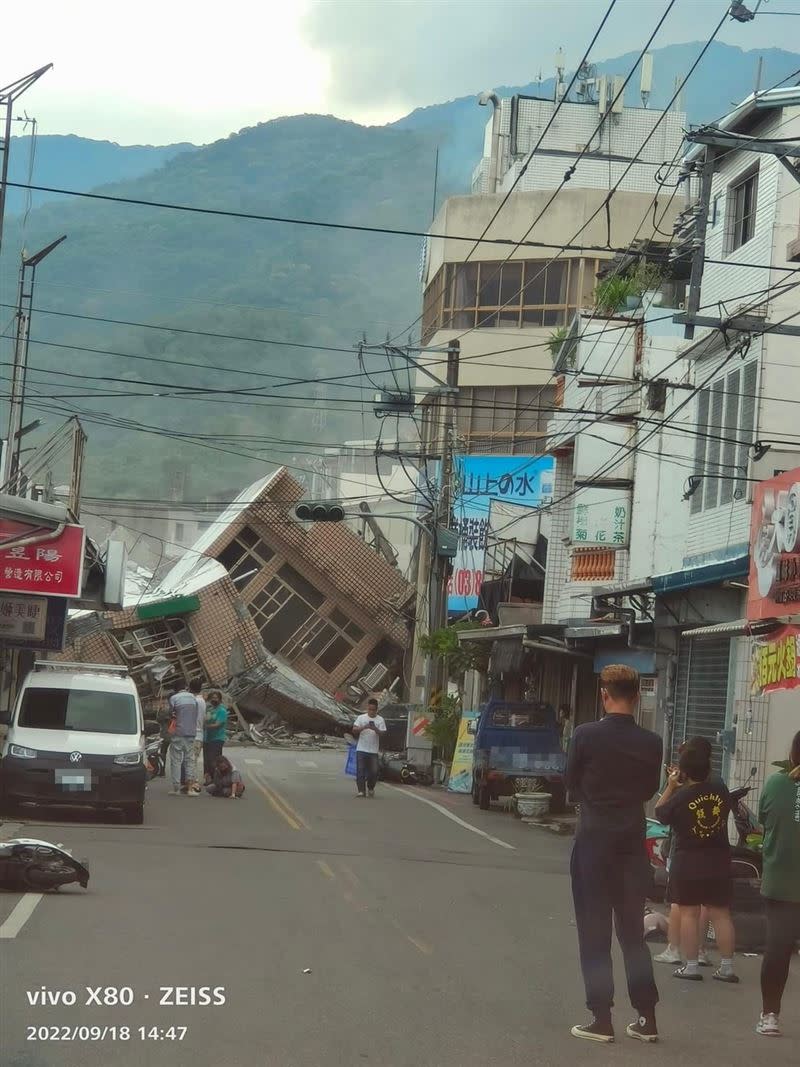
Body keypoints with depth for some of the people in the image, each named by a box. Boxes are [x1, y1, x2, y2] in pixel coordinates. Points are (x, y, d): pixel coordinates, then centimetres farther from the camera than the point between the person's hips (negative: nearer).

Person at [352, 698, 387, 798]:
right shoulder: (361, 718, 5)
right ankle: (361, 790, 2)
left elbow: (382, 733, -2)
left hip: (373, 751, 0)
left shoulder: (380, 720, 5)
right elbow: (354, 730, -3)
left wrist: (375, 729, -22)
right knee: (360, 771, -4)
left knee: (374, 771, -1)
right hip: (361, 749, 0)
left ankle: (370, 788, 23)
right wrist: (364, 727, -19)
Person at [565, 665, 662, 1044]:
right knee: (633, 931, 13)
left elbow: (571, 785, 1)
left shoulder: (585, 735, -11)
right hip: (632, 841, 3)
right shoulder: (651, 742, -4)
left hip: (594, 839, -3)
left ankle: (602, 1019, 3)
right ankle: (646, 1018, 13)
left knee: (594, 933, 3)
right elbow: (650, 789, 8)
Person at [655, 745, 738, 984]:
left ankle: (691, 966, 3)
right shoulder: (720, 789, -4)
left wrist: (670, 787, 6)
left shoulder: (680, 798, -15)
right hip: (719, 862, 4)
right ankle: (727, 967, 9)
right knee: (721, 914, 8)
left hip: (688, 863, -4)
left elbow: (659, 813, 2)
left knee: (688, 913, 4)